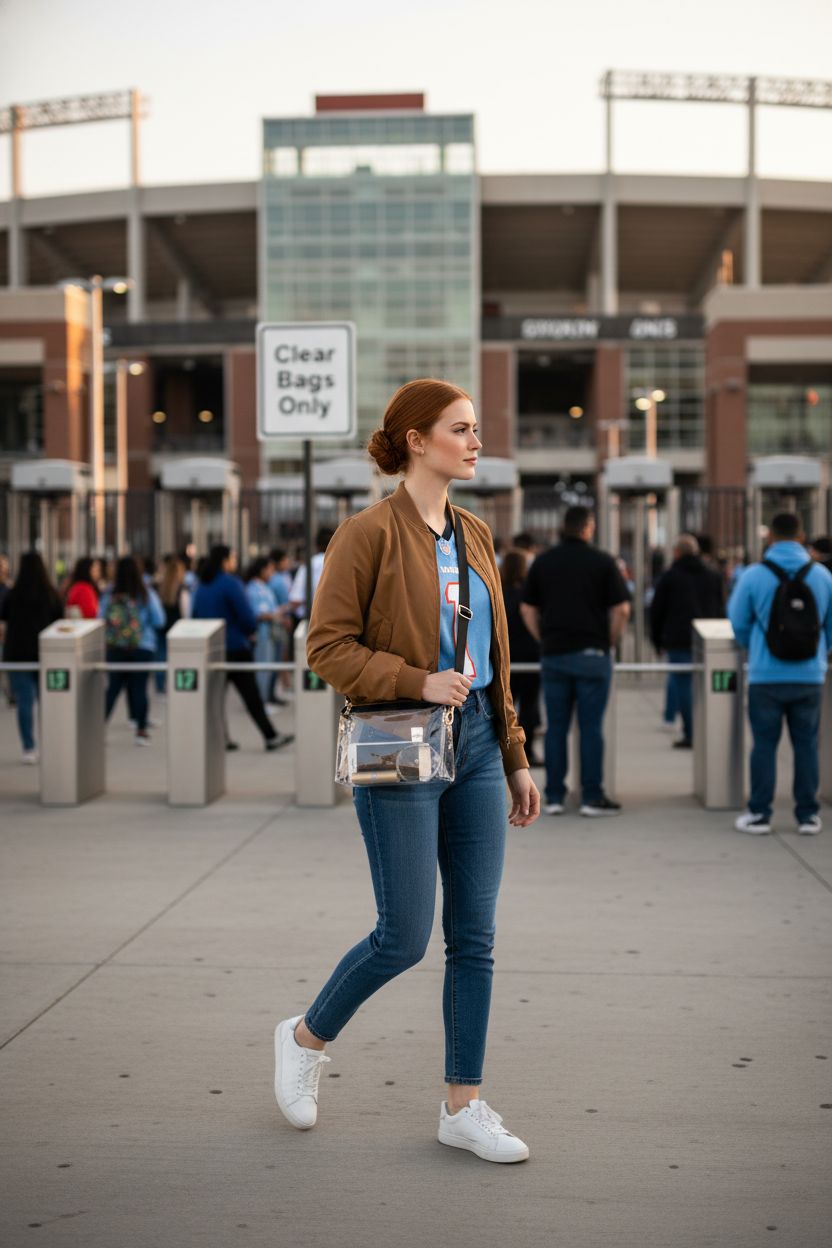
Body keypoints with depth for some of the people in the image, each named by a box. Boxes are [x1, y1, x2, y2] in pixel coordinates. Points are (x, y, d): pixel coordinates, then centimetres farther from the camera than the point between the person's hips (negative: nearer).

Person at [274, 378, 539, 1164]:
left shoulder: (474, 535, 12)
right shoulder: (368, 532, -9)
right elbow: (328, 645, -12)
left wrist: (515, 760, 15)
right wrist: (418, 682, -21)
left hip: (475, 745, 7)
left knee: (474, 936, 6)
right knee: (404, 938, 0)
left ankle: (463, 1105, 16)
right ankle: (306, 1037, 26)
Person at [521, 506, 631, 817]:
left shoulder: (543, 562, 6)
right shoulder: (602, 562, -3)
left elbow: (527, 609, 8)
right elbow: (621, 609, -6)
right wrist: (610, 640, 7)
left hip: (553, 654, 3)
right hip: (591, 652, -3)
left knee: (556, 727, 7)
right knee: (591, 727, 0)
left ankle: (554, 796, 8)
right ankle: (592, 797, 1)